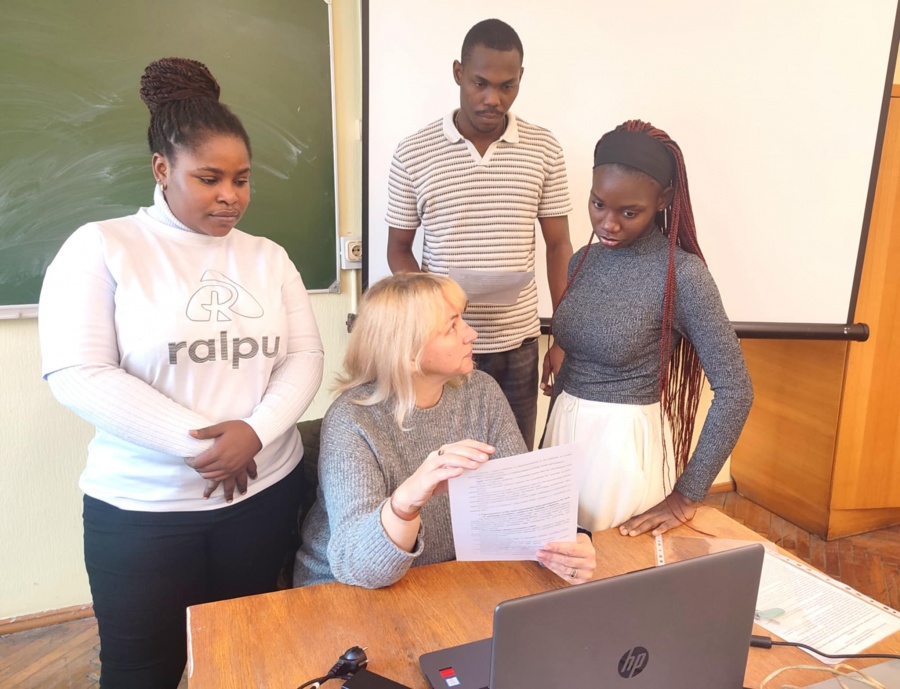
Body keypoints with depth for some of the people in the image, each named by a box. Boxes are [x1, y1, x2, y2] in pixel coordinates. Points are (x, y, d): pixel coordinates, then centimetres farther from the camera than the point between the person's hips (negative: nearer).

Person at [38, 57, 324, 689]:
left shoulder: (268, 257, 5)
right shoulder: (101, 247, -6)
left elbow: (305, 356, 1)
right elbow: (78, 376, -14)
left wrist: (255, 431, -17)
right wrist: (200, 443, -18)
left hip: (266, 491, 4)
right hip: (142, 507, -3)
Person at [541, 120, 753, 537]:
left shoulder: (681, 273, -16)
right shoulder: (584, 260, 3)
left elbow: (735, 390, -16)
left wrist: (687, 495, -15)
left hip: (626, 444, -6)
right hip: (564, 432, 6)